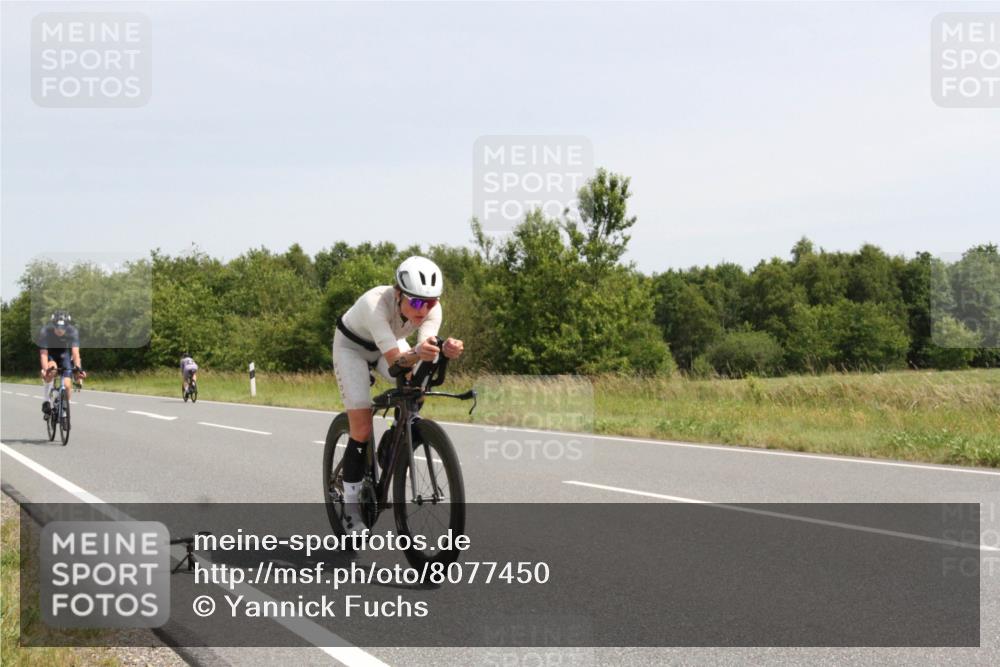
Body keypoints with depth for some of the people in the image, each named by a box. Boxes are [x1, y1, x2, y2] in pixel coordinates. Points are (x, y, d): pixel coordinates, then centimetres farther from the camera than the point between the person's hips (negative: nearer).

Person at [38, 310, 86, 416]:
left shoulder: (73, 332, -28)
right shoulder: (45, 331, -31)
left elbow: (75, 352, -34)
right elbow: (43, 353, -35)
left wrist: (78, 367, -50)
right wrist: (45, 369, -51)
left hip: (64, 353, 2)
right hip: (49, 353, -2)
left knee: (67, 384, -15)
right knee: (52, 369, -36)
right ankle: (46, 400, -19)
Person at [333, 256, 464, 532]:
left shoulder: (432, 309, -27)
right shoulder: (376, 303, -41)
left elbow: (425, 354, -36)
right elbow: (393, 359, -46)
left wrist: (446, 350, -58)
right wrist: (418, 353, -66)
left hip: (392, 343, 5)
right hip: (352, 347, -5)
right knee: (362, 429, -13)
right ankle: (351, 506, 1)